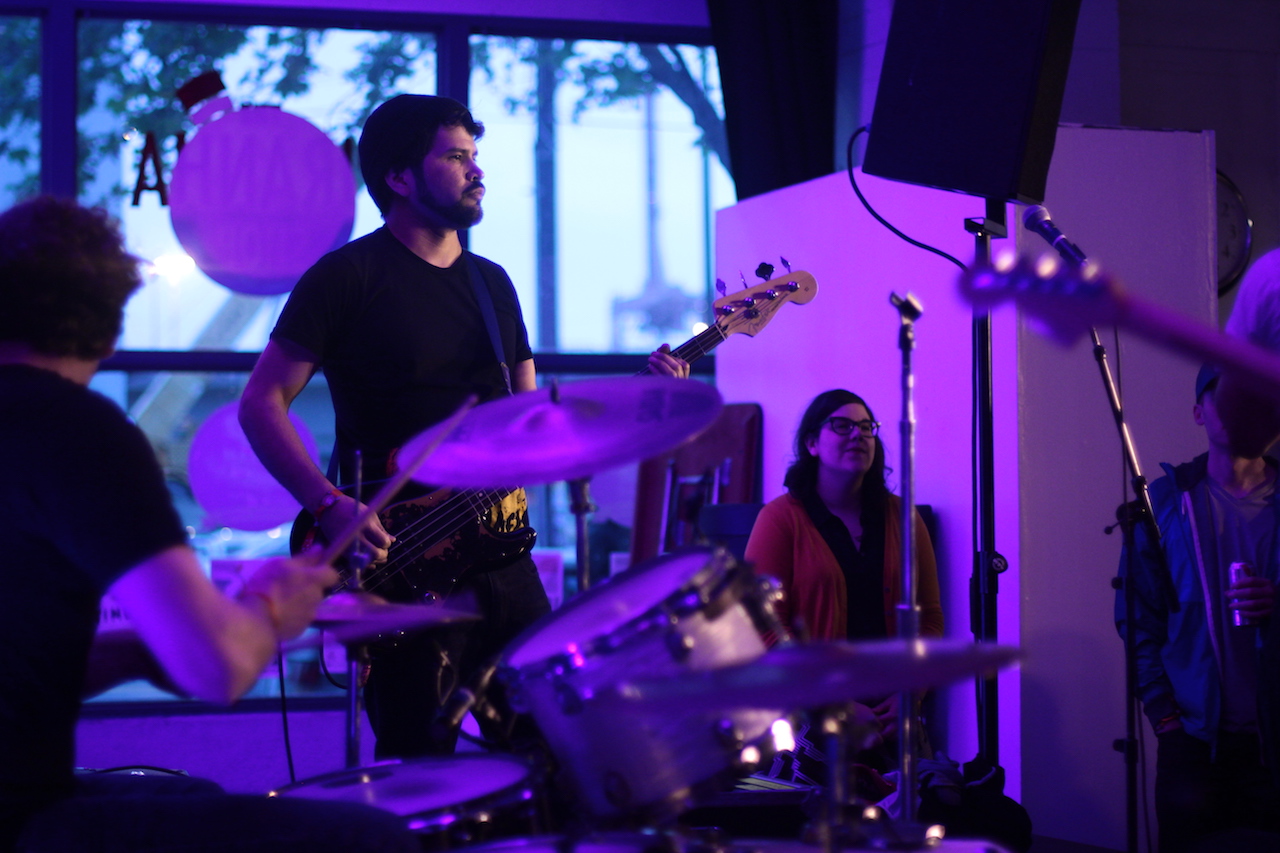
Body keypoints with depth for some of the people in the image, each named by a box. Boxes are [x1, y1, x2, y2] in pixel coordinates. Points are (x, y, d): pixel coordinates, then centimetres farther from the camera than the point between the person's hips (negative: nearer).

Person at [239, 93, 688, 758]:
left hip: (504, 559, 6)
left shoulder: (492, 283, 16)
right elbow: (261, 404, -7)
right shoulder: (349, 276, -4)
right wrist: (329, 506, -20)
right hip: (402, 565, -6)